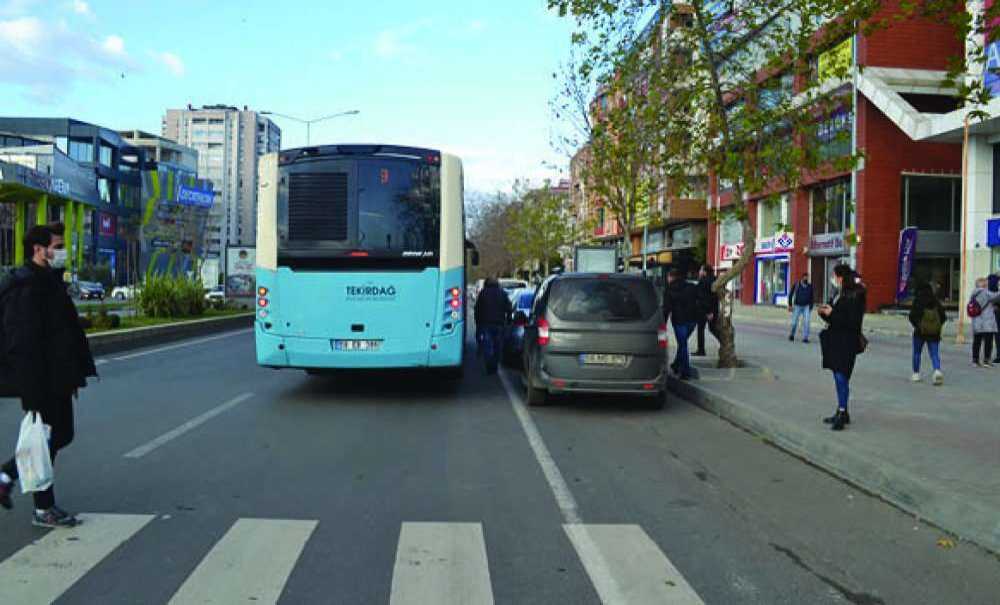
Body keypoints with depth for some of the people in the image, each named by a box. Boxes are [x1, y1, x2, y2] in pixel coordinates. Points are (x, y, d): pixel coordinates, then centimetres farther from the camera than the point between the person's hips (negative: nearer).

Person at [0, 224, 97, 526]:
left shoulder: (50, 280, 14)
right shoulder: (26, 285, -18)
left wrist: (75, 373, 17)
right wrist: (34, 387, -25)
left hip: (57, 379, 10)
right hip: (39, 380, -10)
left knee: (61, 435, 17)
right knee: (45, 440, 2)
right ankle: (44, 510, 15)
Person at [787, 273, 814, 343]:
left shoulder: (810, 286, 3)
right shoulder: (796, 285, -3)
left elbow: (811, 297, 11)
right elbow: (791, 295, 2)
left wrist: (811, 306, 6)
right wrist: (790, 305, -3)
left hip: (806, 307, 1)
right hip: (797, 306, -1)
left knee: (806, 322, -10)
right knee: (794, 322, 1)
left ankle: (805, 338, -3)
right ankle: (792, 335, 27)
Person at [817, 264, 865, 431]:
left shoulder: (854, 296, -14)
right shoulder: (839, 295, 13)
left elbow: (853, 321, -20)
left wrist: (832, 313, -20)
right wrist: (824, 313, 1)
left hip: (847, 343, -10)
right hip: (836, 341, 10)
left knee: (841, 377, -11)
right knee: (838, 377, 13)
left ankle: (842, 413, -7)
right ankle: (842, 412, 22)